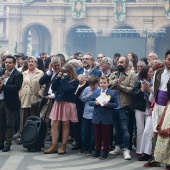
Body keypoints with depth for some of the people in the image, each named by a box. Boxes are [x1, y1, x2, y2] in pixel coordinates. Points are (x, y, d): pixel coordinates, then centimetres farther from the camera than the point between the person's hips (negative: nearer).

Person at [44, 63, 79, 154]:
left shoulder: (75, 81, -5)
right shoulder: (61, 78, 10)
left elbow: (68, 89, -21)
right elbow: (53, 88, 5)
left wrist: (65, 78, -11)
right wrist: (58, 77, -4)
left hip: (67, 104, -5)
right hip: (57, 103, 5)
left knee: (65, 125, 3)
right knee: (54, 125, 1)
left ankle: (63, 147, 10)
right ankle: (54, 146, 8)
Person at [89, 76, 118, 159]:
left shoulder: (112, 93, -3)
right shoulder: (95, 92, 6)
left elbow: (115, 104, -5)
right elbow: (90, 102, 6)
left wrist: (108, 104, -20)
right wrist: (95, 102, -14)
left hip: (106, 118, -3)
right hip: (96, 117, 3)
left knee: (105, 135, 6)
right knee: (97, 135, 12)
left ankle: (105, 151, 14)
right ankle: (97, 150, 23)